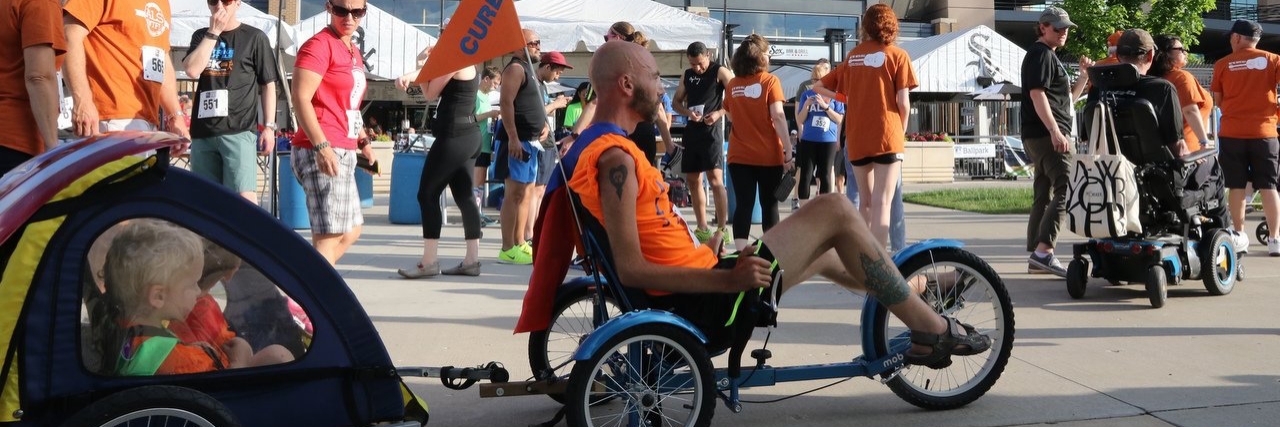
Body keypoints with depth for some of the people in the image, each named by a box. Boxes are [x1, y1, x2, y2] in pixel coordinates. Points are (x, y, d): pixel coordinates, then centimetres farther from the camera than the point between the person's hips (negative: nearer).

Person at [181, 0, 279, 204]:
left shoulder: (254, 37, 4)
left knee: (245, 197, -15)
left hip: (238, 130, -5)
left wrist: (269, 126, -3)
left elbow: (268, 84, 4)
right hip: (202, 131, 5)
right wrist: (213, 32, -5)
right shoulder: (201, 36, 16)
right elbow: (191, 69, -3)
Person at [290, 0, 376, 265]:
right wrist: (321, 146, -26)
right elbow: (300, 98, -19)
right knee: (327, 237, -10)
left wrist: (363, 141, 18)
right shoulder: (319, 45, -10)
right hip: (321, 152, -10)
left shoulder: (353, 53, 18)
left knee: (351, 231, 18)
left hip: (344, 153, 10)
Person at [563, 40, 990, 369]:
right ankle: (932, 330, 5)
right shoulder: (616, 158, -20)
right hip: (705, 303, -10)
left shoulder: (593, 146, 12)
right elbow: (631, 269, -25)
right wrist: (729, 278, -28)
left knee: (823, 249, 25)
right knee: (834, 211, -5)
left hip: (687, 295, 10)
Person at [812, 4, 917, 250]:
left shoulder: (853, 56, 13)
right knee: (882, 203, -8)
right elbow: (903, 102, -7)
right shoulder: (897, 55, 0)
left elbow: (819, 86, 17)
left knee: (866, 203, 16)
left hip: (857, 139, 5)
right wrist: (902, 132, 7)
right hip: (886, 137, -4)